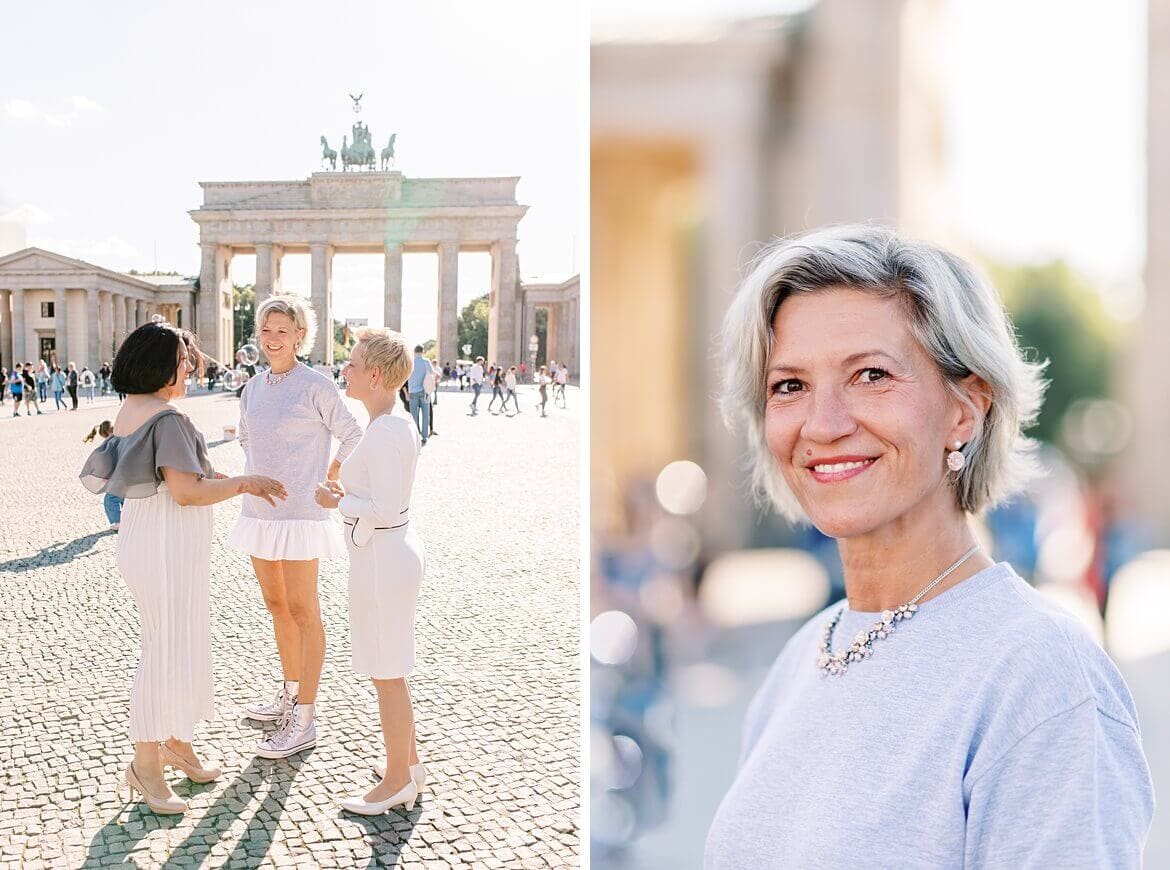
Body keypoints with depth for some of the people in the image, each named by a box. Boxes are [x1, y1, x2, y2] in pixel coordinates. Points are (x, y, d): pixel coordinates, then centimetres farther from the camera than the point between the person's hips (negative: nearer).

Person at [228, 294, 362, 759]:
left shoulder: (316, 385, -11)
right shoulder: (254, 387, 9)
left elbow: (353, 438, -7)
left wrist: (325, 485, -4)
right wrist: (254, 477, 14)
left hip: (299, 513, -7)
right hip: (259, 510, 7)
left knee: (302, 610, -3)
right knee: (276, 604, 17)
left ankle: (303, 722, 2)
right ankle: (289, 695, 32)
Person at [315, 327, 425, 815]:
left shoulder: (382, 432, -22)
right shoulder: (400, 425, 8)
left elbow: (385, 507, -26)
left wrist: (338, 502, -12)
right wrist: (350, 494, 8)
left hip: (381, 560, -10)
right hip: (395, 551, 10)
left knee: (386, 675, 3)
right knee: (391, 671, 21)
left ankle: (398, 781, 17)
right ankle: (409, 762, 34)